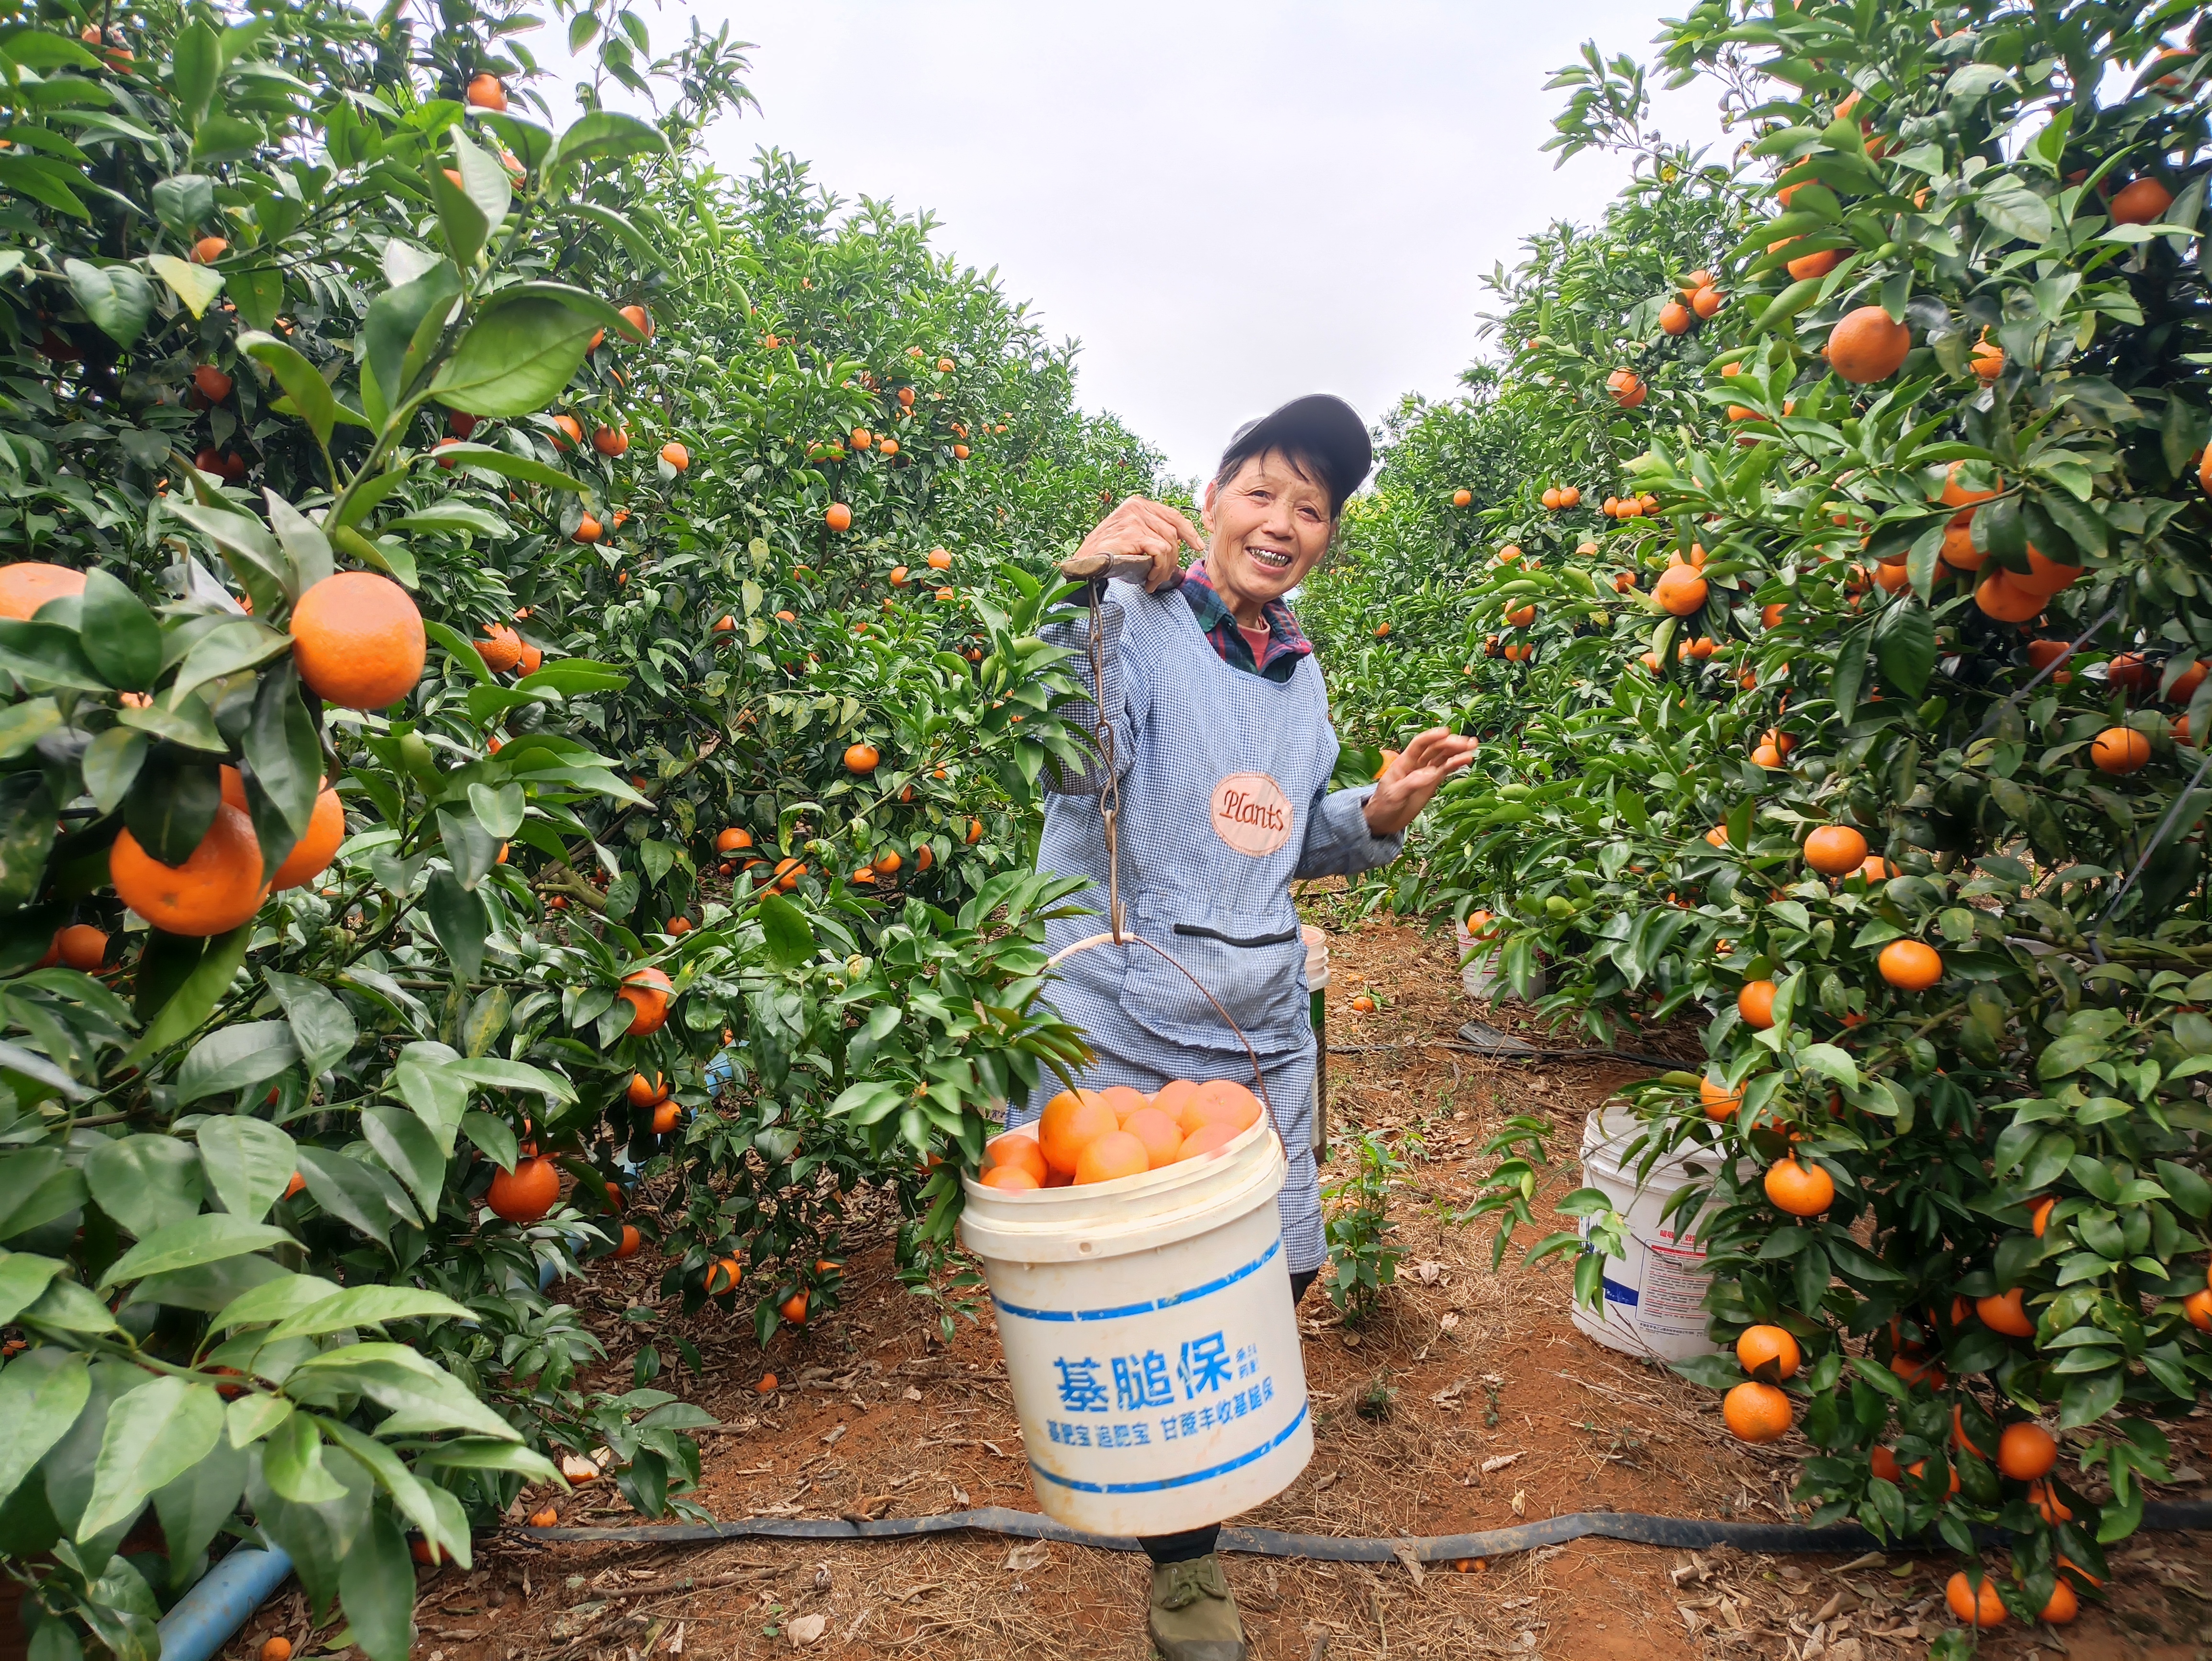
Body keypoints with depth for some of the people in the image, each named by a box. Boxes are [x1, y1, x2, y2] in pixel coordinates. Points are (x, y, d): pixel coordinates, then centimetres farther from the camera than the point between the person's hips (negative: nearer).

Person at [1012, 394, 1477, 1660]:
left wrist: (1382, 814, 4)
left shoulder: (1303, 673, 13)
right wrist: (1076, 594, -40)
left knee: (1280, 1271, 15)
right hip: (1117, 1027, -6)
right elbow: (1061, 751, -27)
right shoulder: (1133, 618, -8)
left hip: (1263, 1030, 7)